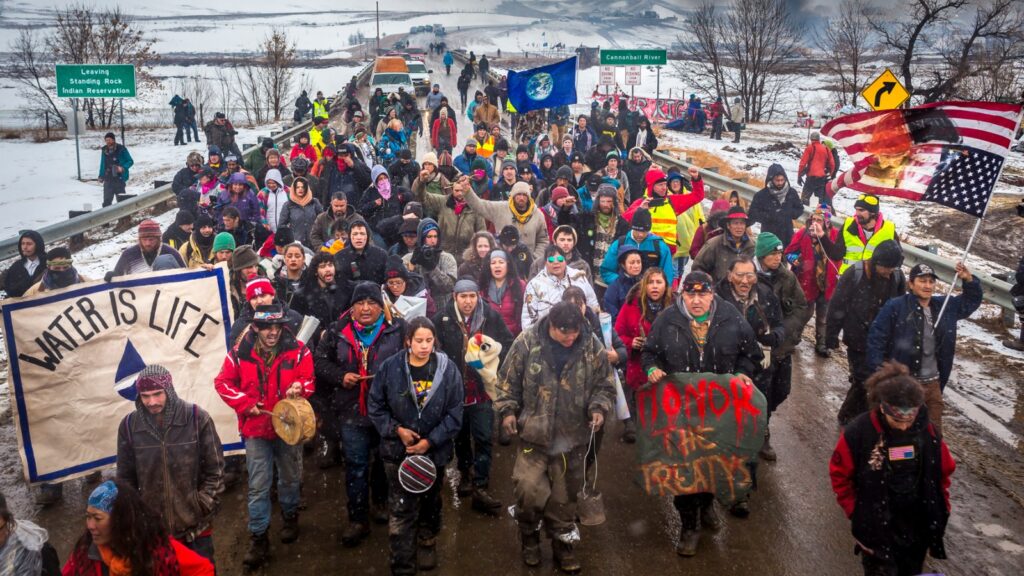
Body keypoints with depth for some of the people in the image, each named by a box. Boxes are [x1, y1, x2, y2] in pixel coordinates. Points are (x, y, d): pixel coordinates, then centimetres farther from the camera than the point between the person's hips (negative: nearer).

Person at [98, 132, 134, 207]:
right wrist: (101, 176, 15)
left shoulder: (121, 149, -7)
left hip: (119, 178, -5)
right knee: (107, 200, 5)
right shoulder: (104, 150, 9)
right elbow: (103, 164, 19)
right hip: (108, 179, 5)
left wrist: (123, 168, -19)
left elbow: (130, 161, -3)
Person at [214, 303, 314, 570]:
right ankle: (258, 537, 13)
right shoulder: (240, 352, -8)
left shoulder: (298, 350, -9)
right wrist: (245, 403, -10)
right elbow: (223, 382, 1)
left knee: (290, 478, 18)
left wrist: (299, 387, -31)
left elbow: (308, 382, -7)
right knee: (258, 486, 2)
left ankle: (290, 516, 43)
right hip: (256, 428, -1)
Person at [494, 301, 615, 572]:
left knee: (565, 495, 13)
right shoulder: (527, 342, -10)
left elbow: (605, 385, 4)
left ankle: (562, 544, 34)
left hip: (572, 436, 1)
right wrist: (507, 410, -7)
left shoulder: (593, 347, -7)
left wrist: (599, 408, -12)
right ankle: (529, 537, 24)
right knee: (528, 488, -5)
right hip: (533, 433, -1)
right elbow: (508, 379, 1)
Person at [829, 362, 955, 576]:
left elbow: (943, 472, 5)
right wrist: (855, 511, -8)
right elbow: (840, 475, -8)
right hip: (876, 527, -3)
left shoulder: (928, 431, -11)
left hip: (918, 526, 3)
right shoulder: (858, 432, -21)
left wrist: (940, 511, 5)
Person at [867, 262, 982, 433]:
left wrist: (969, 280, 2)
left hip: (933, 384, 6)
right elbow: (876, 339, -12)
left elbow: (972, 300, 22)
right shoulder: (895, 307, -13)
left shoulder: (945, 306, 7)